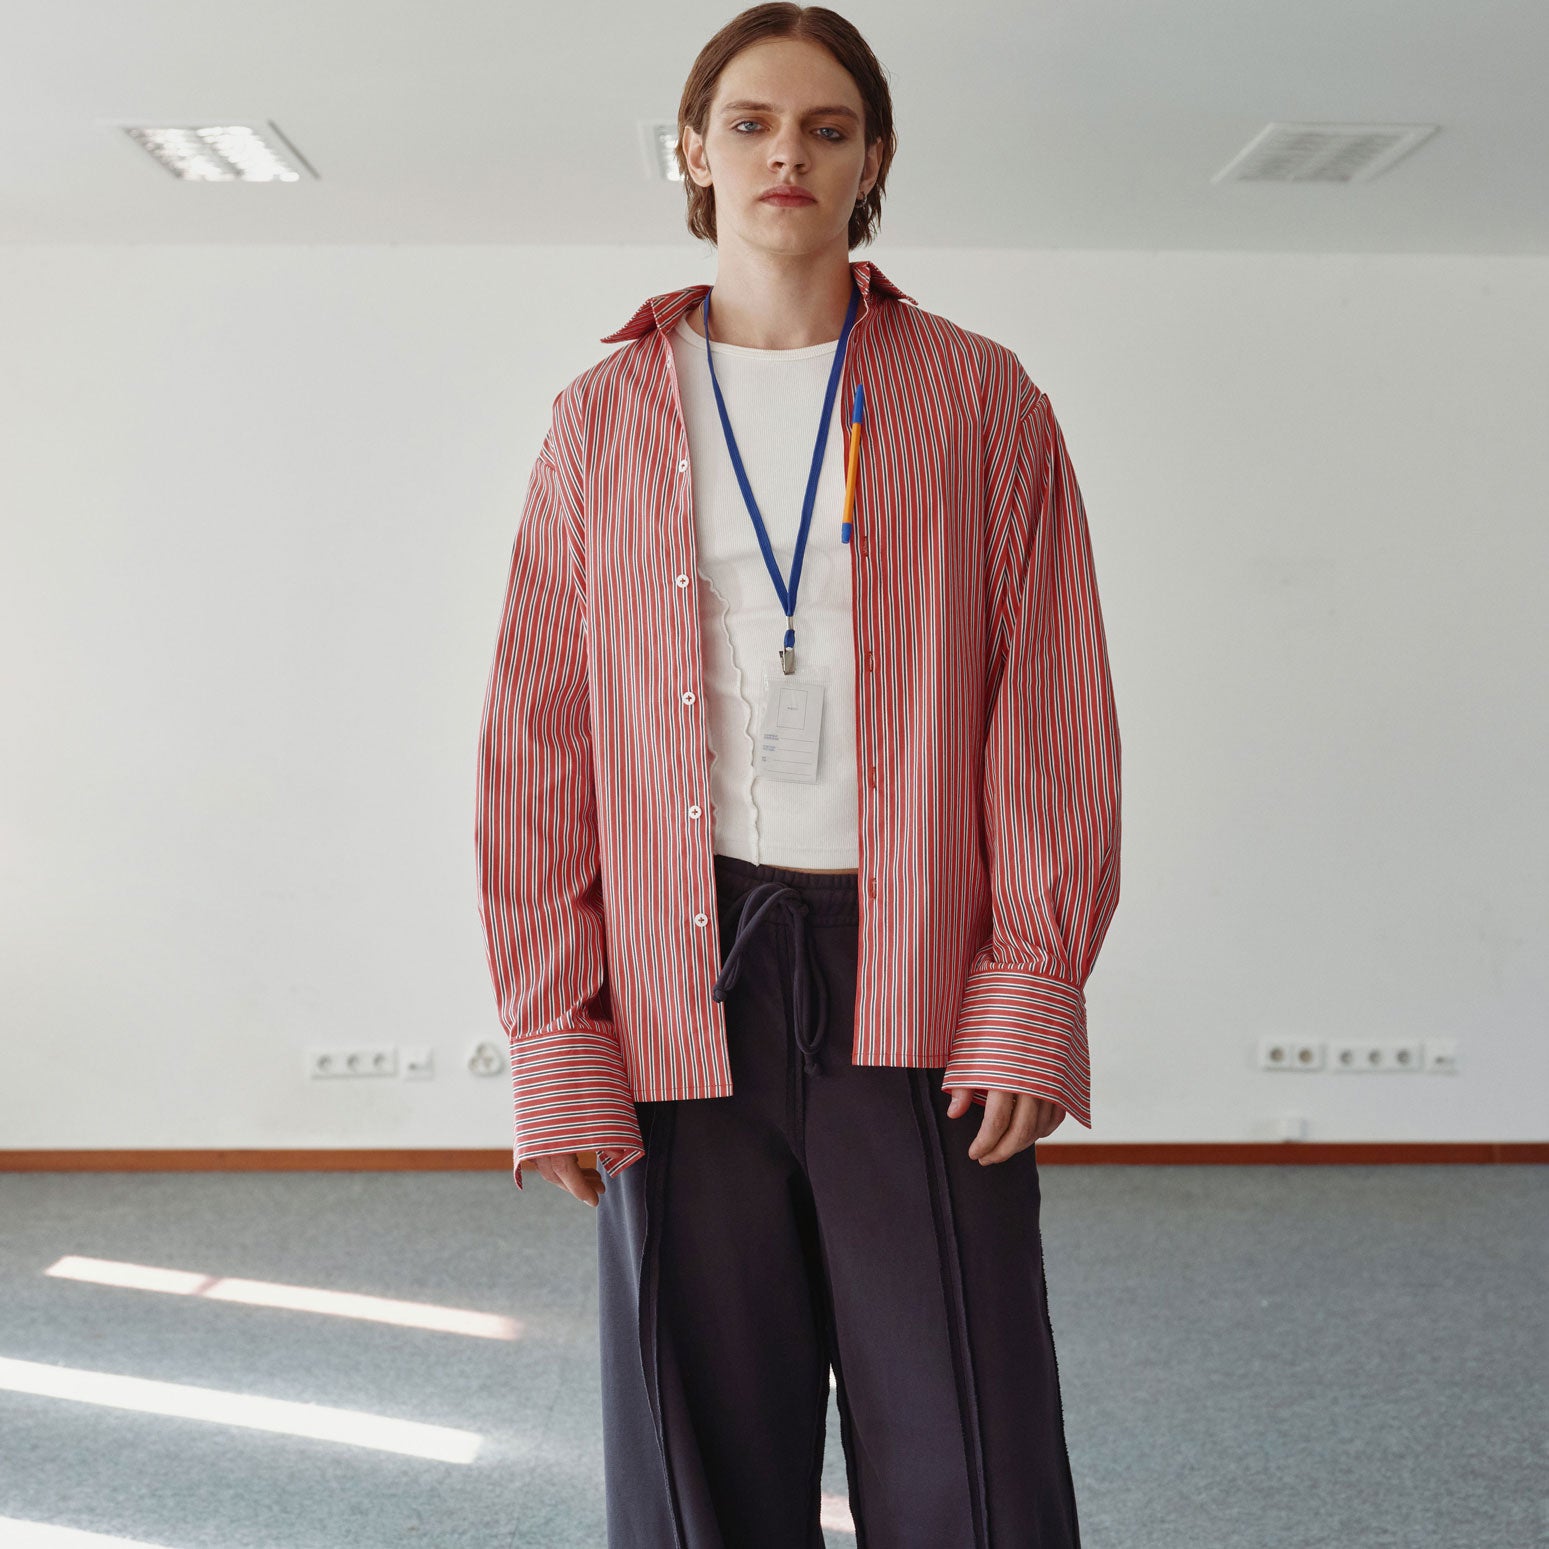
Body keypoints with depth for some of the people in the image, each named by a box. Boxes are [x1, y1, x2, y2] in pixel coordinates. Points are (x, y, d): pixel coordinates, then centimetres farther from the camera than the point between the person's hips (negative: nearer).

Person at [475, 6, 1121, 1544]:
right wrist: (555, 1040, -1)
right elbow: (536, 743, 6)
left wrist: (1030, 997, -7)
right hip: (683, 995, 1)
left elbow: (1056, 718, 2)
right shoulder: (606, 421, 9)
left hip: (917, 990, -1)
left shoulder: (980, 404, 6)